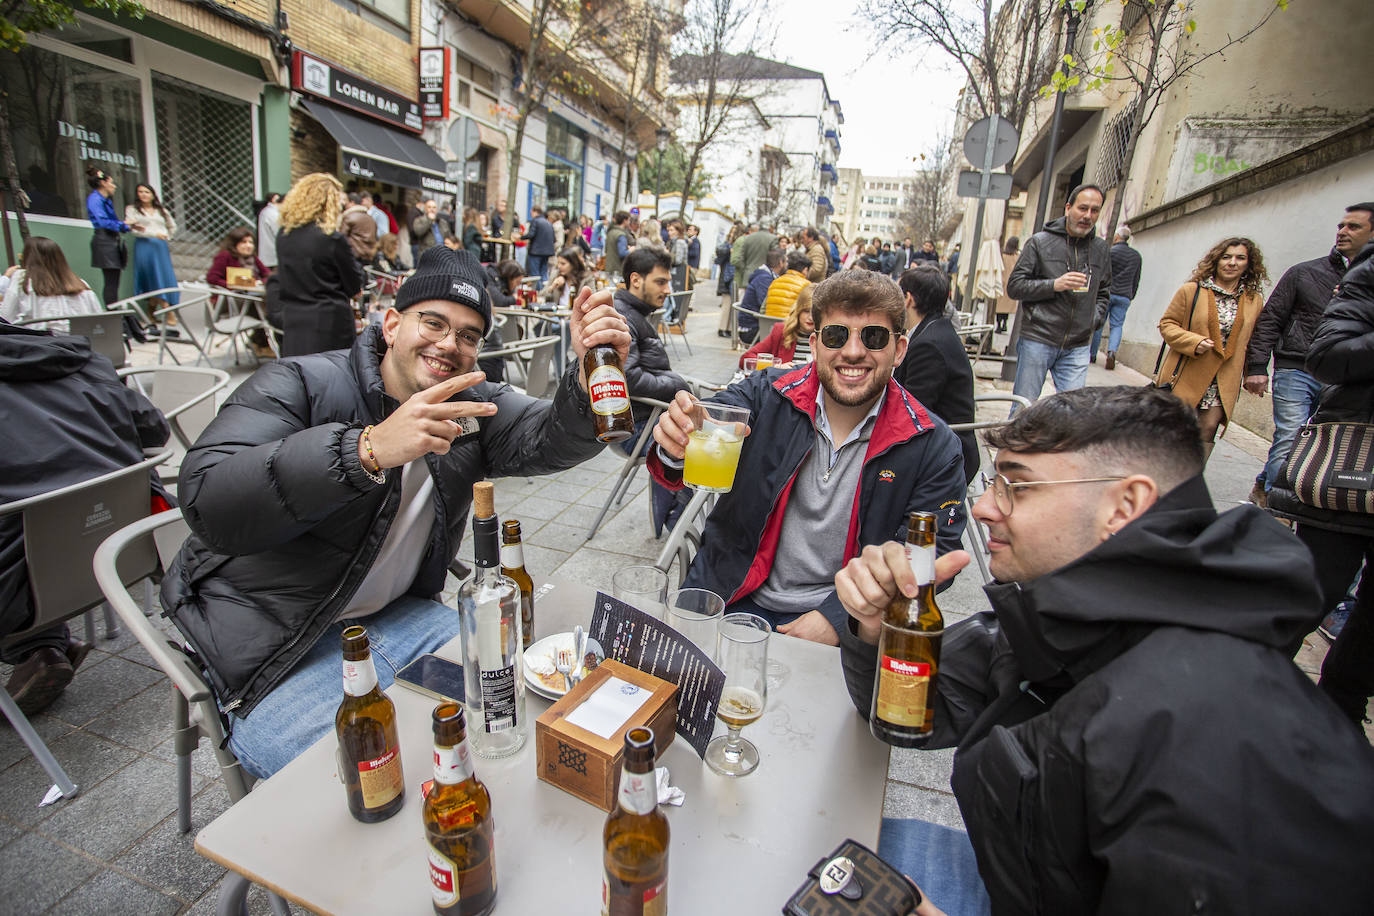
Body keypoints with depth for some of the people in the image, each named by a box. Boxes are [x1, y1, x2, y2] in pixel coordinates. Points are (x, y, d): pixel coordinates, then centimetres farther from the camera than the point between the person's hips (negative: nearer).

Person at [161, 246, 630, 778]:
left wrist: (591, 374, -34)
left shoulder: (470, 405, 5)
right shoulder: (298, 386, -12)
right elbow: (206, 499, -28)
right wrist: (370, 448, -40)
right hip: (279, 649, -5)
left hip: (399, 616, 5)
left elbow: (548, 441, -13)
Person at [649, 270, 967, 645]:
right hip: (734, 598, 1)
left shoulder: (934, 448, -5)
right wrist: (676, 449, -41)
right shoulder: (765, 394, -3)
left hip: (844, 621, 0)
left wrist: (837, 618, -14)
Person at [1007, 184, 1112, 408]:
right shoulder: (1039, 242, 1)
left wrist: (1093, 318, 8)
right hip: (1037, 341, -3)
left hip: (1077, 347, 4)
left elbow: (1104, 293, 27)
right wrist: (1054, 285, -16)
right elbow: (1014, 286, -4)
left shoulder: (1101, 250, 14)